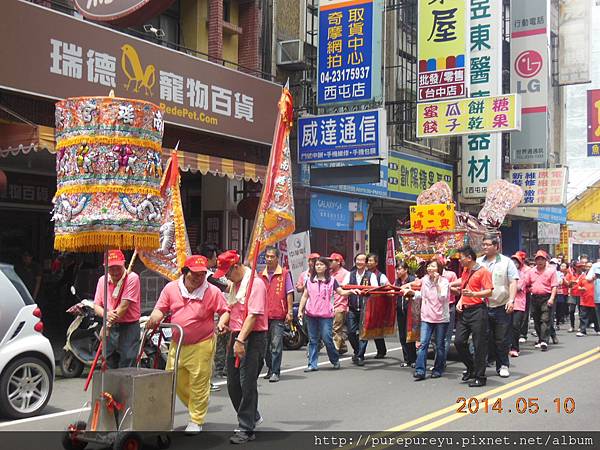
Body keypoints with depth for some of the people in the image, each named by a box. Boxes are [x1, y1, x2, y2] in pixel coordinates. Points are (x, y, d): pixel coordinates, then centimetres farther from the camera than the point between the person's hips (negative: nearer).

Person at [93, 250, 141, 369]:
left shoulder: (132, 278, -10)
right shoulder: (103, 280, 9)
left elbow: (124, 305, -16)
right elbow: (96, 305, 7)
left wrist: (108, 324, -17)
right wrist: (105, 314, -16)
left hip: (128, 328, -5)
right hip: (110, 329, 6)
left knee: (126, 367, -5)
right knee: (109, 367, 9)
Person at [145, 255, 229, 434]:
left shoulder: (213, 291, -6)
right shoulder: (171, 288, 2)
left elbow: (225, 311, -3)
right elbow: (160, 309, 5)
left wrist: (221, 322, -23)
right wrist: (155, 317, -16)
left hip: (201, 346, -4)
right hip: (177, 344, 4)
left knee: (199, 383, 1)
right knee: (175, 381, 14)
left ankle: (196, 421, 15)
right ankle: (194, 407, 37)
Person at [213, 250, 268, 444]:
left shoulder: (255, 283, -14)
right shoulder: (234, 284, 15)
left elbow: (253, 315, -22)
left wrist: (241, 340, -26)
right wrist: (222, 322, 8)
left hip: (253, 338, -9)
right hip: (236, 337, 9)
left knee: (247, 384, -6)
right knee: (233, 384, 12)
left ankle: (247, 429, 2)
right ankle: (252, 417, 30)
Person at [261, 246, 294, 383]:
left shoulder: (284, 273, 1)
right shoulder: (262, 275, 12)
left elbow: (289, 294, 0)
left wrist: (289, 312, -5)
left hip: (278, 315, -5)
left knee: (276, 344, -8)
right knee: (265, 344, 10)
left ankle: (275, 372, -5)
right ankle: (270, 369, 23)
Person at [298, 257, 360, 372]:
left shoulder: (331, 280, 4)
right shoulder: (310, 280, 10)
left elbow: (341, 292, -1)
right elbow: (305, 296, 12)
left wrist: (351, 291, -19)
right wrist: (300, 310, 7)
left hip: (326, 314, -3)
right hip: (311, 314, 3)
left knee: (327, 338, -6)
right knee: (313, 340, 5)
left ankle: (335, 360, 16)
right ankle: (312, 364, 9)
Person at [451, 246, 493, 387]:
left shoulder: (483, 271, -7)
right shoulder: (465, 271, 17)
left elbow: (489, 291, -14)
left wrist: (474, 294, -29)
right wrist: (460, 301, 10)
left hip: (478, 311, -8)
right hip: (464, 311, 8)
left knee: (479, 345, -3)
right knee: (459, 341, 4)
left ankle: (479, 377, 4)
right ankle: (471, 368, 23)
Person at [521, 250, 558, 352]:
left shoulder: (551, 271, 1)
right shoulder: (531, 272, 13)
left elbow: (554, 286, -4)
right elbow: (525, 284, 17)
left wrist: (552, 298, -13)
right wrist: (530, 289, -2)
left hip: (546, 298, -5)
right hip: (534, 298, 5)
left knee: (545, 320, -11)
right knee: (536, 321, 9)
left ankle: (544, 341, -15)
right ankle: (540, 340, 19)